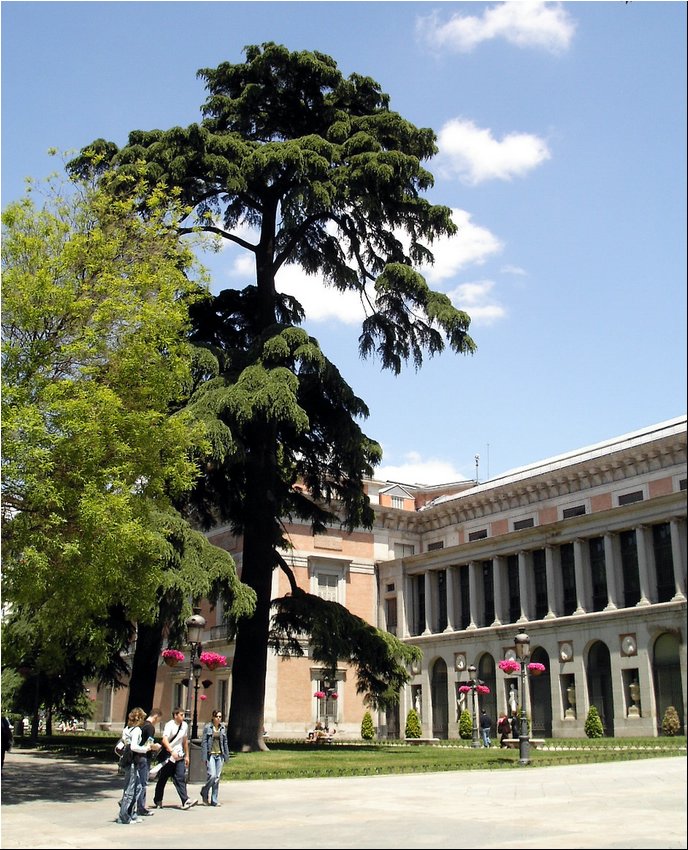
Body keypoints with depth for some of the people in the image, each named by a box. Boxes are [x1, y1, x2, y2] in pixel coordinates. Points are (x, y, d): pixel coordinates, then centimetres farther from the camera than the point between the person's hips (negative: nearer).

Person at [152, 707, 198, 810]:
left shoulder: (185, 725, 7)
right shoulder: (169, 725, -12)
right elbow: (164, 740, -26)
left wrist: (187, 755, 17)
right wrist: (172, 752, -39)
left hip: (179, 756, 4)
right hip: (168, 756, -4)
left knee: (180, 778, -7)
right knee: (162, 779, 7)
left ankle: (185, 801, -14)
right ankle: (157, 801, 22)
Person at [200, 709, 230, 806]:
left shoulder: (223, 728, 8)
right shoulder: (207, 727, -4)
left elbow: (225, 742, 13)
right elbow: (204, 742, -4)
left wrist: (226, 756, 10)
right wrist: (205, 757, -9)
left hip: (219, 755, 4)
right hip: (210, 754, -4)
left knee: (217, 778, 4)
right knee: (212, 775, -15)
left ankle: (214, 800, 12)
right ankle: (204, 791, 13)